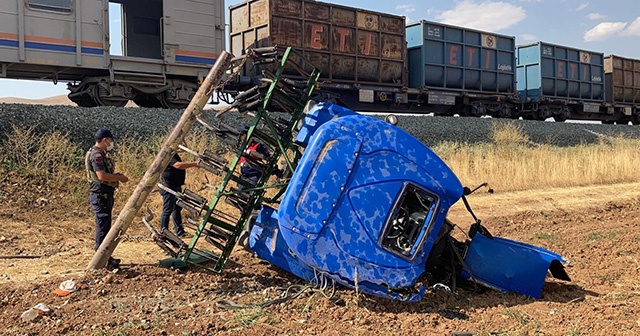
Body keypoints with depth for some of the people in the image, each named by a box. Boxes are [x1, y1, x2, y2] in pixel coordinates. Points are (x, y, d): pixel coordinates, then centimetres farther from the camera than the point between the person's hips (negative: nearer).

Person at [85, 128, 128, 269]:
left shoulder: (101, 154, 17)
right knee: (103, 227, -6)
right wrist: (119, 178, -15)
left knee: (105, 226, 16)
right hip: (100, 195, -11)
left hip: (105, 195, 11)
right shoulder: (96, 154, -16)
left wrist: (116, 175, 9)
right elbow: (101, 175, -26)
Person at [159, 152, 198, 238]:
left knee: (177, 208, 15)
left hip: (176, 186, 10)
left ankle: (179, 231, 23)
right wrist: (195, 164, -30)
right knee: (167, 210, -4)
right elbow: (178, 165, -31)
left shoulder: (173, 154, 14)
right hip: (169, 186, -10)